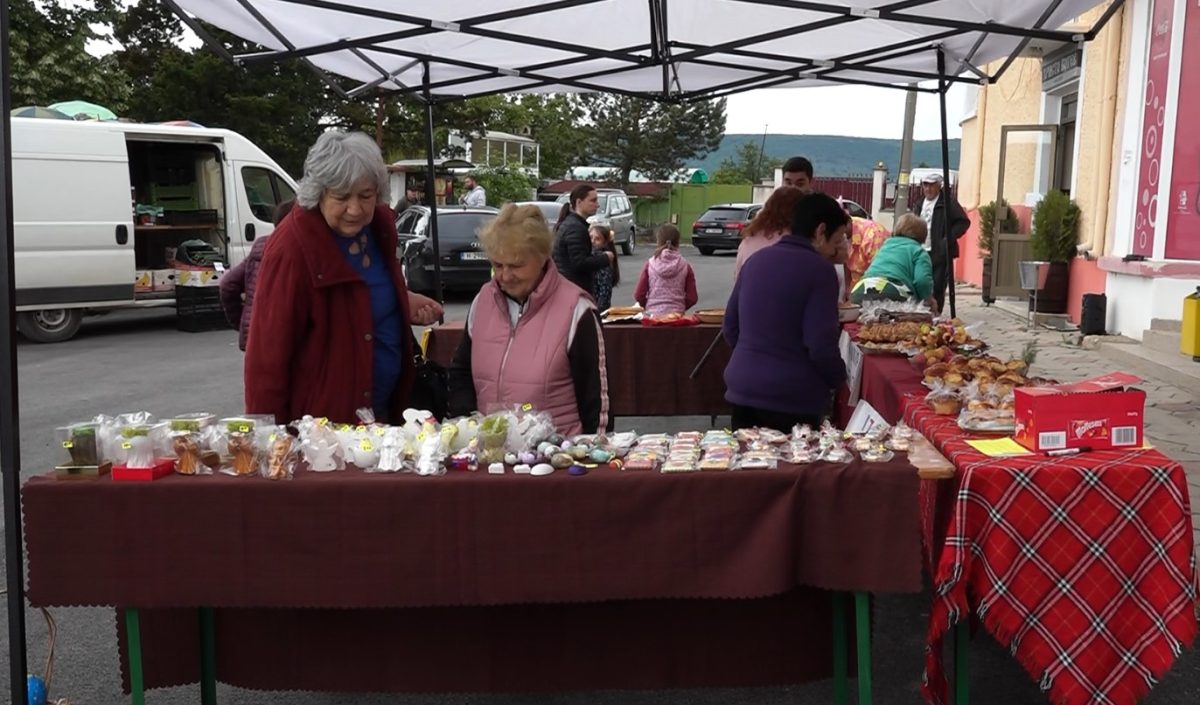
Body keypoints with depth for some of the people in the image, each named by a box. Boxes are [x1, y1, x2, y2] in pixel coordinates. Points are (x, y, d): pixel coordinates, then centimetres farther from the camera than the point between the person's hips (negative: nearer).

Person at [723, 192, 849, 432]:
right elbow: (821, 345, -15)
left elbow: (731, 328, 15)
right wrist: (839, 378, 2)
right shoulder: (819, 269, -10)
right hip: (792, 399, -6)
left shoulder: (756, 261, 9)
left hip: (742, 388, 6)